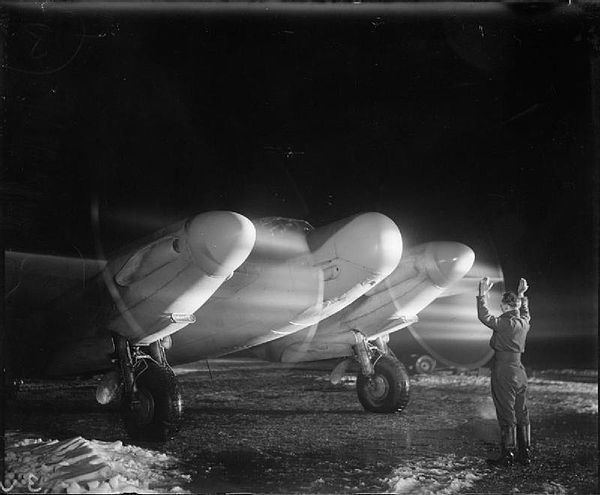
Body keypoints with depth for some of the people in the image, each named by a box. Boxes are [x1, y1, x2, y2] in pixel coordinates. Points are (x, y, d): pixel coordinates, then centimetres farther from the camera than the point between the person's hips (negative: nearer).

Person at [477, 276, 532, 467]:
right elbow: (524, 311, 29)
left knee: (506, 415, -2)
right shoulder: (524, 322, 6)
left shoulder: (506, 323, -16)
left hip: (504, 371, -8)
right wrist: (521, 295, 38)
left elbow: (484, 317, -18)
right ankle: (525, 453, 20)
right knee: (521, 413, 13)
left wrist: (483, 294, -13)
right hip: (519, 371, 8)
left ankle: (507, 455, 2)